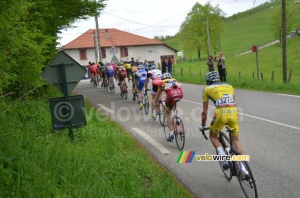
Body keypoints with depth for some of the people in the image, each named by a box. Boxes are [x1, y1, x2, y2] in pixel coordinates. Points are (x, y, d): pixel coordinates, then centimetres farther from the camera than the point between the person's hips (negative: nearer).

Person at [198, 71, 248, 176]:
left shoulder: (207, 89, 22)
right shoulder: (229, 86, 31)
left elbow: (204, 112, 22)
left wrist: (202, 126, 34)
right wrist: (230, 119, 46)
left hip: (221, 112, -3)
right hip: (233, 112, 3)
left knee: (213, 135, 21)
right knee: (235, 139, 19)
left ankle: (222, 154, -3)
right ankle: (242, 166, 9)